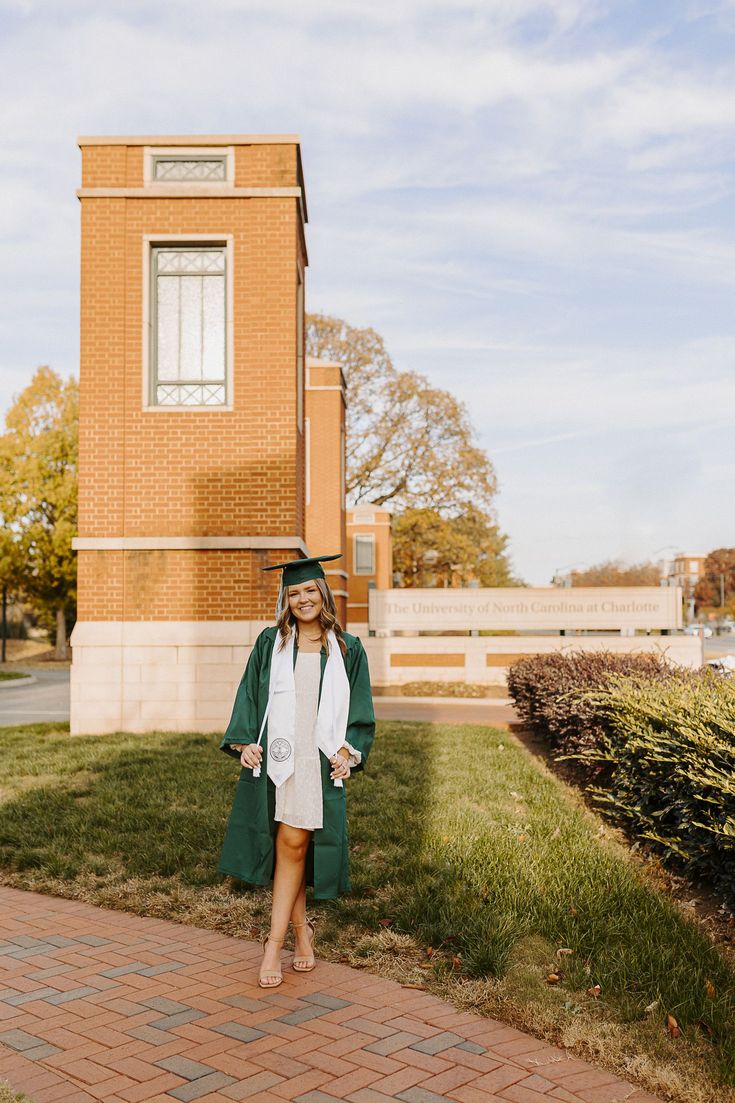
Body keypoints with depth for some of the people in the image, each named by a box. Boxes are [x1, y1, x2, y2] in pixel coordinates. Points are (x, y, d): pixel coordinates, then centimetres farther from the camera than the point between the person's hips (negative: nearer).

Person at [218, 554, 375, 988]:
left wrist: (347, 751, -5)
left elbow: (360, 709, 8)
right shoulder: (270, 643, 8)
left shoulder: (347, 650, 7)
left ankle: (275, 943, 3)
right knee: (288, 848, 6)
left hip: (319, 760, -1)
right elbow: (250, 696, 7)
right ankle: (301, 928, 25)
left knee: (293, 845, -5)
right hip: (274, 757, 1)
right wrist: (245, 741, -4)